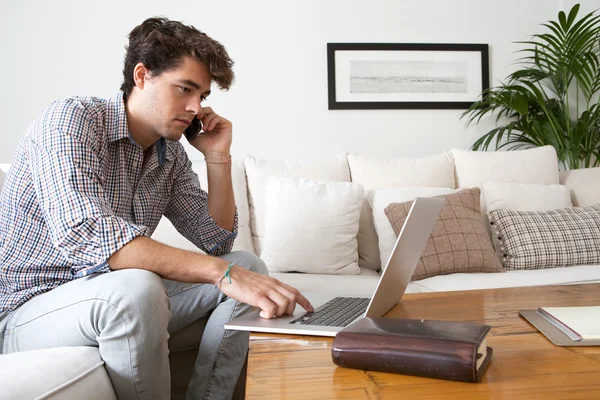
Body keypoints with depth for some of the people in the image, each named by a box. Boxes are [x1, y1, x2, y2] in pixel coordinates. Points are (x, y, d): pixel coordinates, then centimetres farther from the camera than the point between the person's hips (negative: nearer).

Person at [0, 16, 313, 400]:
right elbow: (83, 235, -34)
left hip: (117, 302, 7)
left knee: (247, 265, -3)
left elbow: (216, 242, 6)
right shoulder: (70, 120, -17)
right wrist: (222, 273, -41)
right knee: (135, 289, -37)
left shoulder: (171, 154, 4)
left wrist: (218, 156, -6)